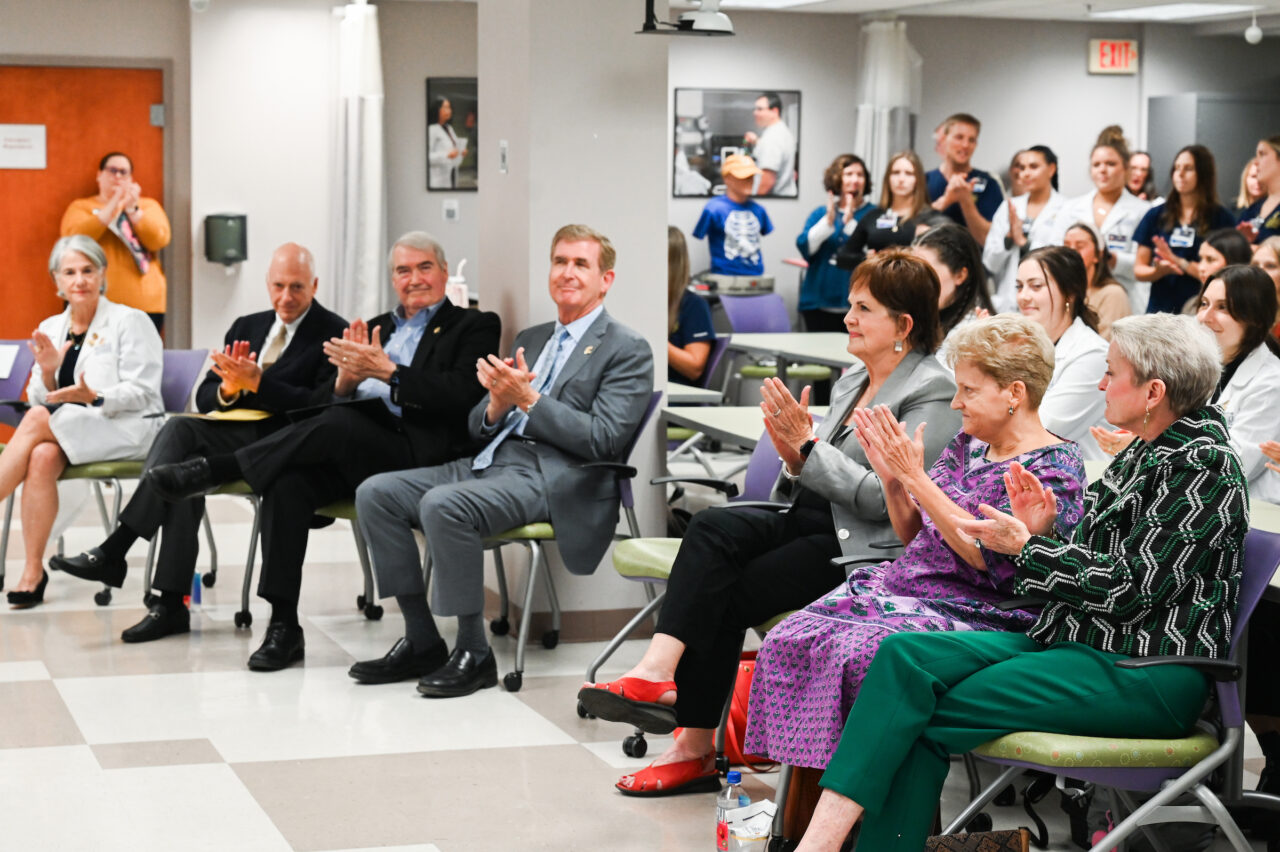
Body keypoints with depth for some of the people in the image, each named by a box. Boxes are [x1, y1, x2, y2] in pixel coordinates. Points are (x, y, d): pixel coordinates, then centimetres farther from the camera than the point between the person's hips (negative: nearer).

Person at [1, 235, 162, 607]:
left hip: (131, 430, -4)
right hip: (70, 433, 5)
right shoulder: (50, 328, 15)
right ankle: (33, 574, -32)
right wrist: (48, 372, -9)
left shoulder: (131, 322, -1)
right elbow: (40, 399, 13)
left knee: (38, 420, -29)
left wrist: (94, 397, -26)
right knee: (43, 457, -32)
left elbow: (141, 393, -9)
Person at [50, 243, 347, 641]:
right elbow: (204, 399, 13)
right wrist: (229, 388, -11)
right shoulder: (246, 327, 19)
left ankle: (114, 551, -24)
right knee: (186, 466, -25)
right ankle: (171, 604, -23)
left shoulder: (333, 333, -1)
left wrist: (256, 382, -21)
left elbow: (320, 406, -14)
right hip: (237, 437, 6)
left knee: (181, 430, -25)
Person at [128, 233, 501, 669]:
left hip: (415, 454, -5)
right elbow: (334, 400, 17)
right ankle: (283, 626, -25)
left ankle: (212, 469, -24)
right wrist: (346, 378, -8)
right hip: (351, 453, 5)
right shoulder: (375, 328, 26)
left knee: (336, 425, -34)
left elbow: (462, 396, -10)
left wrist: (387, 371, -16)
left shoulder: (473, 328, 9)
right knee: (287, 482, -26)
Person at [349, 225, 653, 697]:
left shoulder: (627, 350, 0)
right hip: (493, 461, 8)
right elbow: (480, 427, 19)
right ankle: (421, 641, -5)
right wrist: (498, 402, -5)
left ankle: (474, 653, -20)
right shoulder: (530, 339, 22)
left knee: (442, 504, -32)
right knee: (375, 493, -8)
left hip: (555, 478, -8)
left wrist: (528, 399, -16)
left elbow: (604, 440, -12)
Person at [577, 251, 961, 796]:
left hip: (863, 549, -7)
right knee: (712, 528, -22)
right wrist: (794, 457, -3)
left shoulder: (932, 392, -7)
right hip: (811, 524, 7)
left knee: (726, 595, -21)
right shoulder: (851, 382, 19)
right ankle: (659, 672, -33)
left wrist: (809, 445, -16)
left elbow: (885, 498, -16)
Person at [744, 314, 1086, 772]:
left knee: (857, 653, -31)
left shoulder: (1054, 467, -9)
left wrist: (915, 477, -19)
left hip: (980, 612, -8)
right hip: (911, 587, 8)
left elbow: (987, 555, -20)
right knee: (795, 639, -14)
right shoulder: (968, 443, 15)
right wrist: (891, 479, -1)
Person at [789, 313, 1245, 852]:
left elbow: (1129, 588, -17)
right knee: (905, 655, -13)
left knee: (934, 716, -20)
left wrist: (1025, 547, -10)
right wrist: (1044, 533, 3)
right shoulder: (1143, 453, 18)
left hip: (1149, 674, -9)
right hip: (1081, 641, 9)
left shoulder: (1204, 464, -12)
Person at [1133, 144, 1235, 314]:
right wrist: (1159, 270, -10)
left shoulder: (1221, 218, 2)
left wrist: (1180, 262, -14)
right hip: (1159, 311, 2)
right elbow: (1139, 270, 10)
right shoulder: (1156, 215, 10)